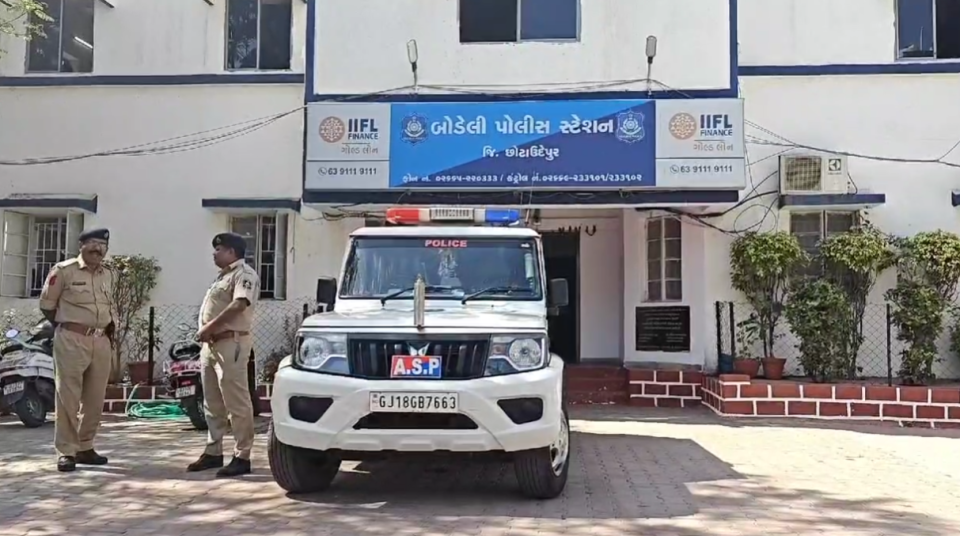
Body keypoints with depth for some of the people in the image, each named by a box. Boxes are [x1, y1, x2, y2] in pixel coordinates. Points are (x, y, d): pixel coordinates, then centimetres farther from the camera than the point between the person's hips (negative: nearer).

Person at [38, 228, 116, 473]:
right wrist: (66, 325, 10)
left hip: (102, 342, 6)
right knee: (68, 397, -5)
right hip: (72, 340, -6)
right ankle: (66, 451, 1)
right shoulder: (64, 270, -3)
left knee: (95, 399, 7)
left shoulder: (108, 276, 15)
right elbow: (47, 303, 3)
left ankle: (85, 448, 18)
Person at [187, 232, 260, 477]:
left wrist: (209, 326, -20)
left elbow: (239, 304, -23)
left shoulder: (244, 274, -8)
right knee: (213, 404, 14)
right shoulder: (223, 276, 23)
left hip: (230, 343, -10)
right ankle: (213, 452, 22)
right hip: (211, 344, 10)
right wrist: (205, 332, 6)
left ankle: (242, 457, -5)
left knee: (237, 403, -8)